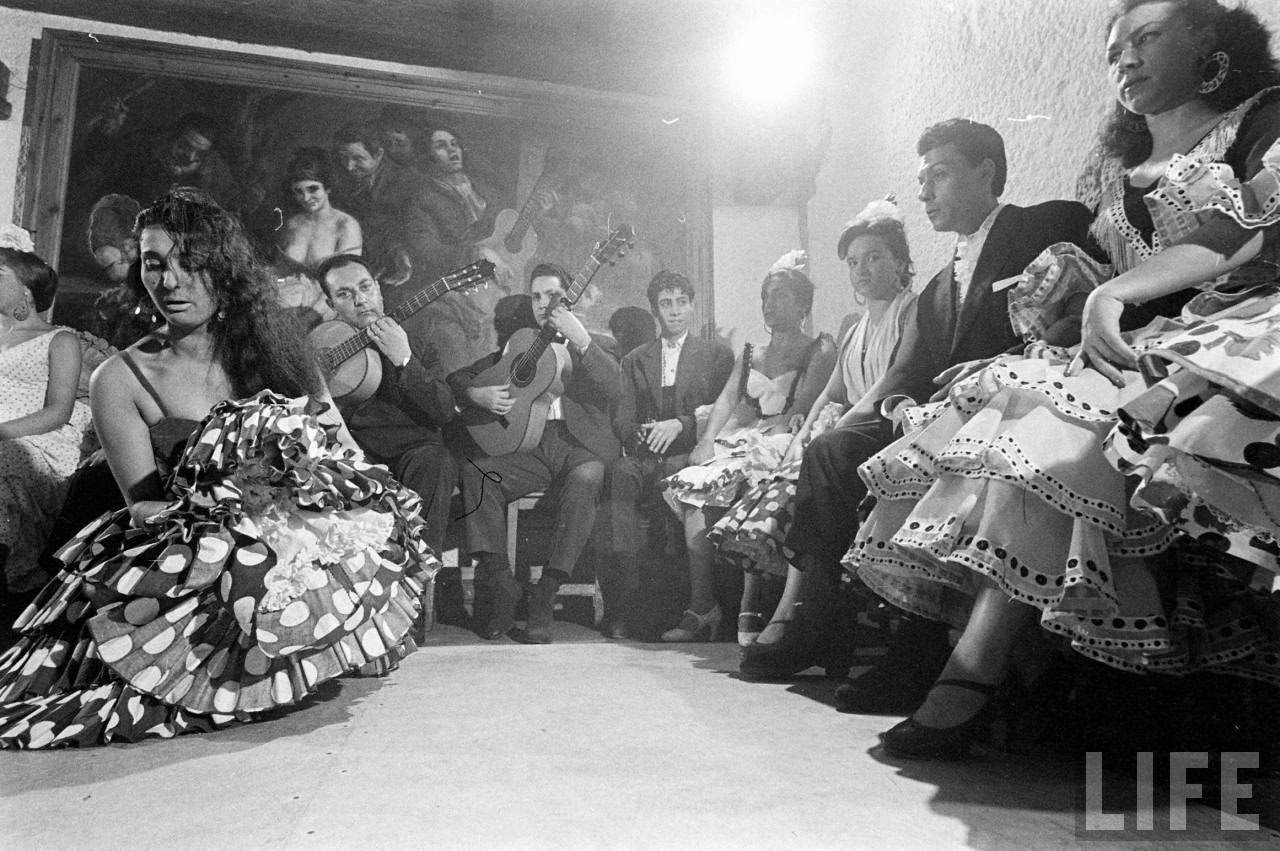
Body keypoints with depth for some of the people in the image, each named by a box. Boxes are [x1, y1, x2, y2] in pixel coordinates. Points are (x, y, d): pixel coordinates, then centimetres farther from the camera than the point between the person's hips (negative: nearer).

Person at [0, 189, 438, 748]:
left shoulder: (276, 344, 8)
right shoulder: (120, 380, 2)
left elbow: (345, 450, 8)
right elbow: (145, 507, -1)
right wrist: (233, 508, -19)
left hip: (305, 531, 2)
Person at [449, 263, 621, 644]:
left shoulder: (596, 345, 17)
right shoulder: (518, 344, 24)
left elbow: (613, 389, -5)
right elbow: (458, 376, 21)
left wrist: (580, 339, -13)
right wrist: (477, 394, -2)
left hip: (578, 444, -3)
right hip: (526, 444, 3)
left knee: (586, 477, -36)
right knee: (474, 470, -25)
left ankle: (546, 594, -32)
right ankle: (499, 582, -22)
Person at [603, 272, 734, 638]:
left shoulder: (716, 353, 16)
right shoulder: (635, 360, 24)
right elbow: (621, 419, 13)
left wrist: (679, 425, -12)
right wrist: (640, 432, -10)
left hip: (690, 453, -2)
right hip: (644, 455, 2)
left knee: (674, 476, -38)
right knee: (619, 474, -33)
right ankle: (622, 603, -37)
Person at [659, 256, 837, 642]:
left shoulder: (820, 349, 10)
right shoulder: (749, 354, 28)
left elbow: (799, 412, -3)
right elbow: (726, 400, 12)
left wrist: (754, 428, -13)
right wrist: (708, 439, -6)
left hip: (783, 447, -4)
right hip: (738, 444, 5)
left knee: (720, 483, -32)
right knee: (695, 485, -26)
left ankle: (703, 611, -25)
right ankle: (700, 610, -27)